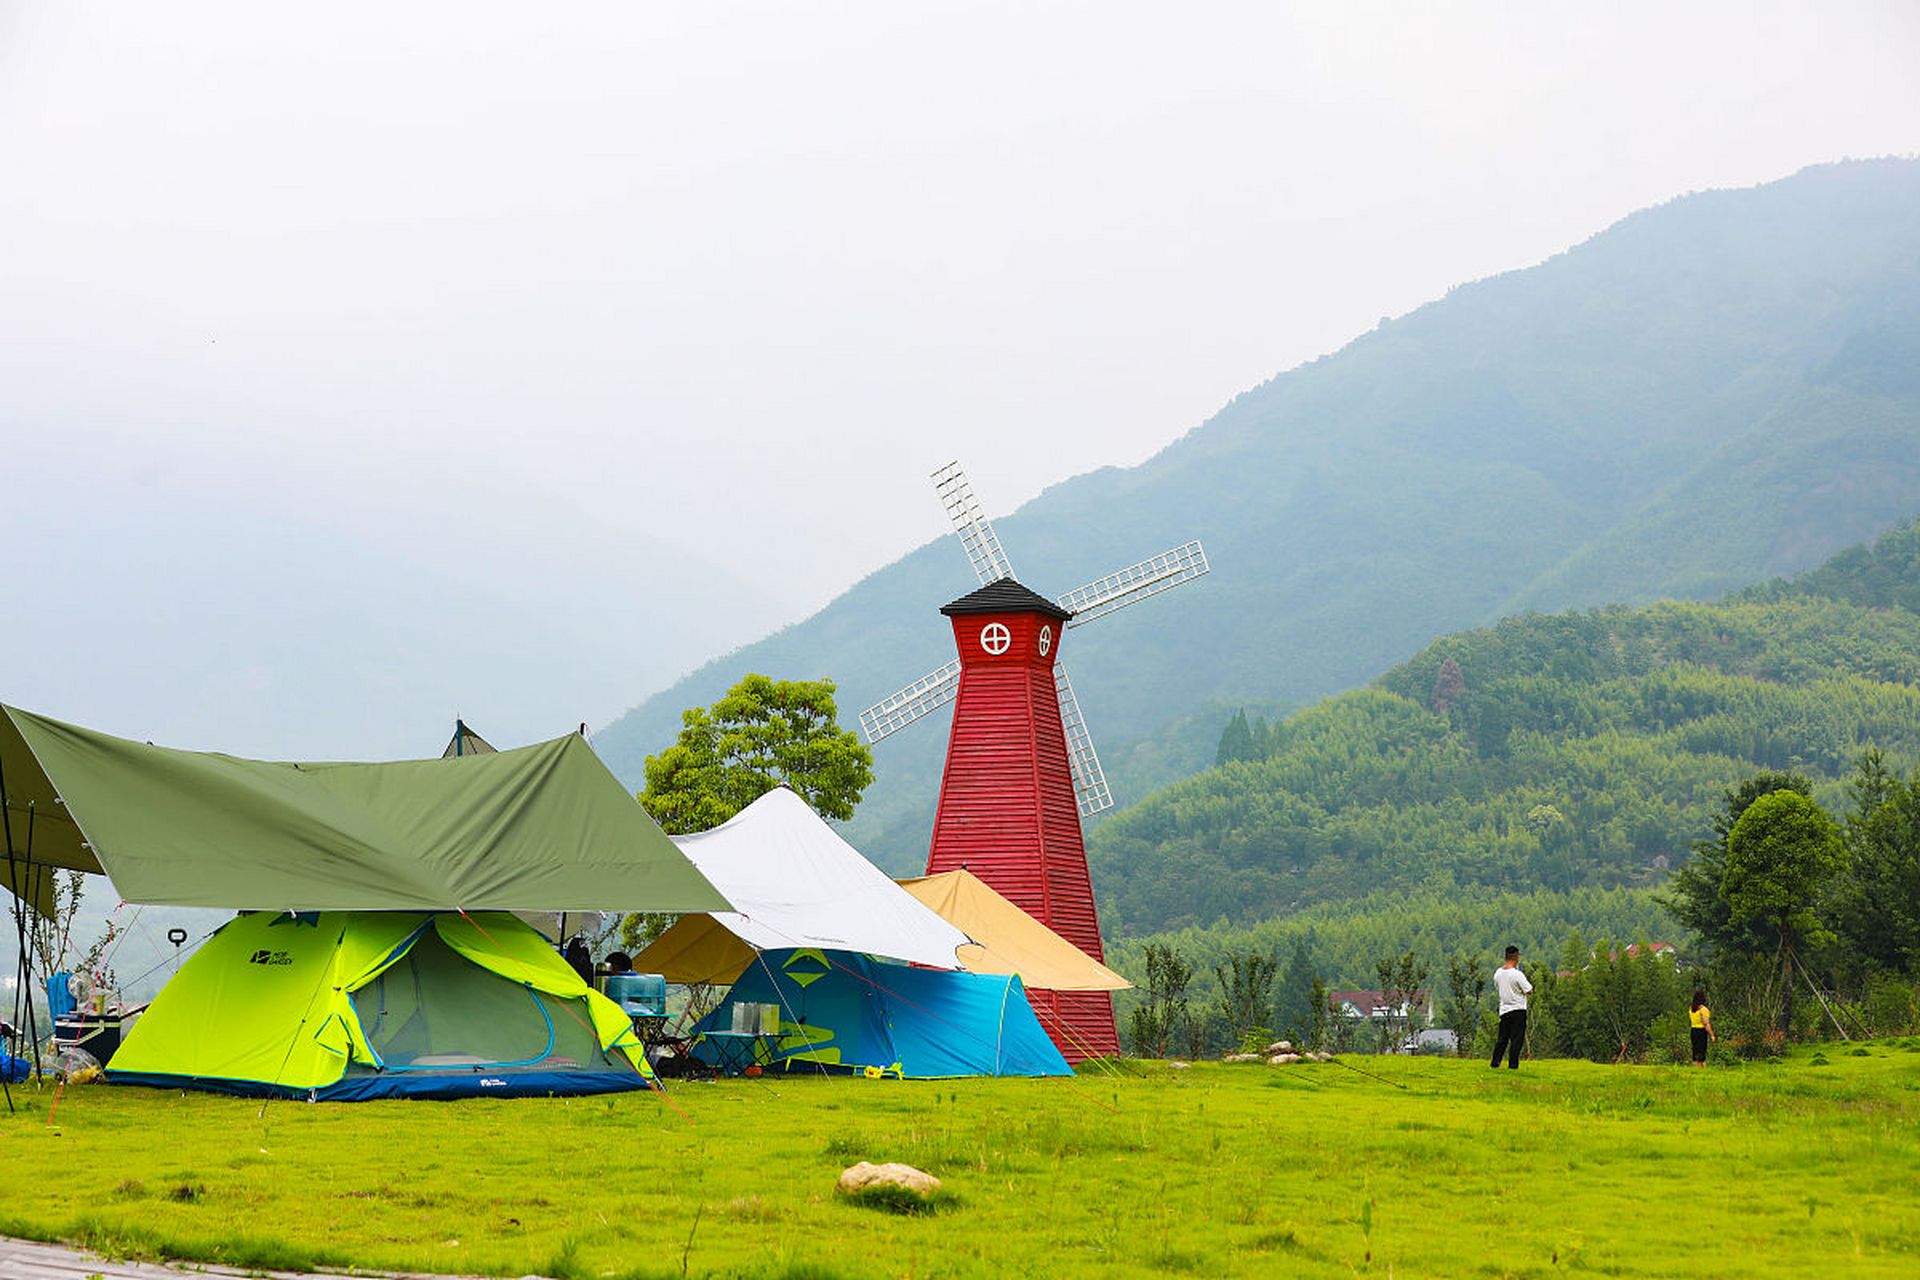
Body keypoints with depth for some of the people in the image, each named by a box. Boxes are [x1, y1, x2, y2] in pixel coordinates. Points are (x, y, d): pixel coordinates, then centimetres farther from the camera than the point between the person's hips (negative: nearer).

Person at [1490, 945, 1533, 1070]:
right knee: (1517, 1038, 0)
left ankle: (1495, 1062, 12)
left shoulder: (1498, 973, 3)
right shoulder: (1517, 974, -17)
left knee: (1502, 1038, 13)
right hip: (1518, 1010, -6)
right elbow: (1529, 990, -13)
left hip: (1504, 1009, 6)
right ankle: (1513, 1064, -1)